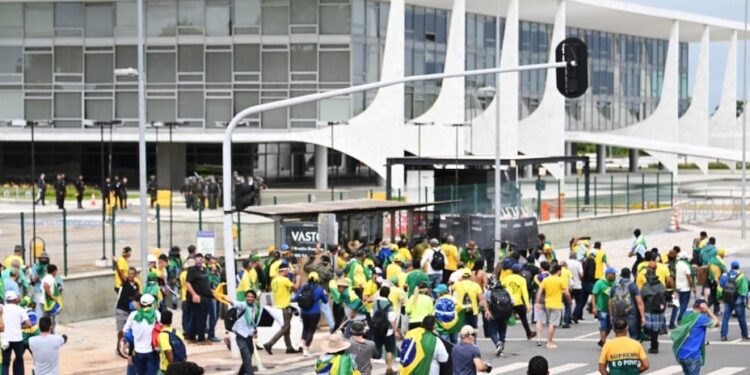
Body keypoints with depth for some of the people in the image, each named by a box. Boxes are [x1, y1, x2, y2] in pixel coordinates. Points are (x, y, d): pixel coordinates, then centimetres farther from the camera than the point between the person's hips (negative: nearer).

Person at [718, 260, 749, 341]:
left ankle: (723, 335, -2)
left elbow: (720, 288, 4)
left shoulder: (725, 275, 5)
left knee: (725, 317, 5)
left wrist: (720, 297, 10)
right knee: (741, 318, 8)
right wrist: (745, 299, -9)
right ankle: (744, 335, 16)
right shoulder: (741, 276, -6)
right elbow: (744, 289, -11)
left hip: (727, 300, 3)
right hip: (738, 301, -3)